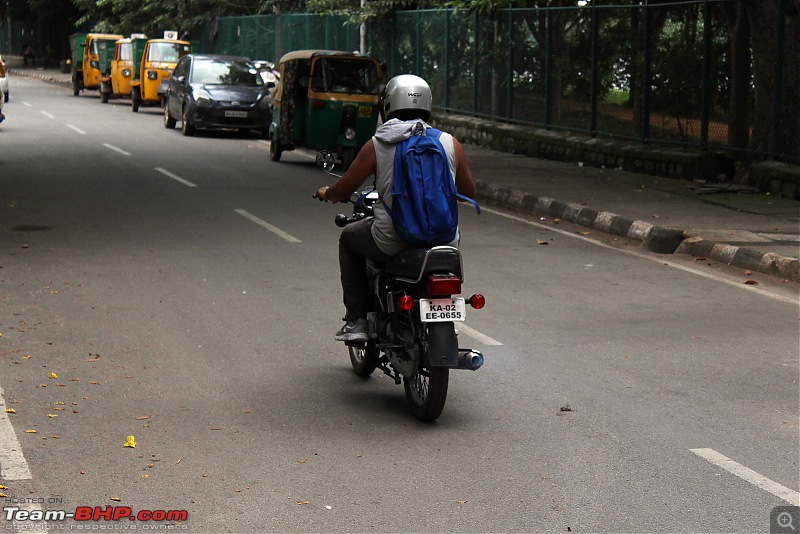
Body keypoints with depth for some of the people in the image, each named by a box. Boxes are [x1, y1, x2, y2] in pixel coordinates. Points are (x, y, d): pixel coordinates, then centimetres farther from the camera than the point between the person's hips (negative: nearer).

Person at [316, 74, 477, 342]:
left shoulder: (377, 144, -1)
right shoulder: (450, 143, 4)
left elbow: (343, 189, 4)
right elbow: (469, 192, 14)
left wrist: (326, 193, 27)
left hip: (392, 242, -2)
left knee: (349, 238, 27)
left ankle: (357, 320, 20)